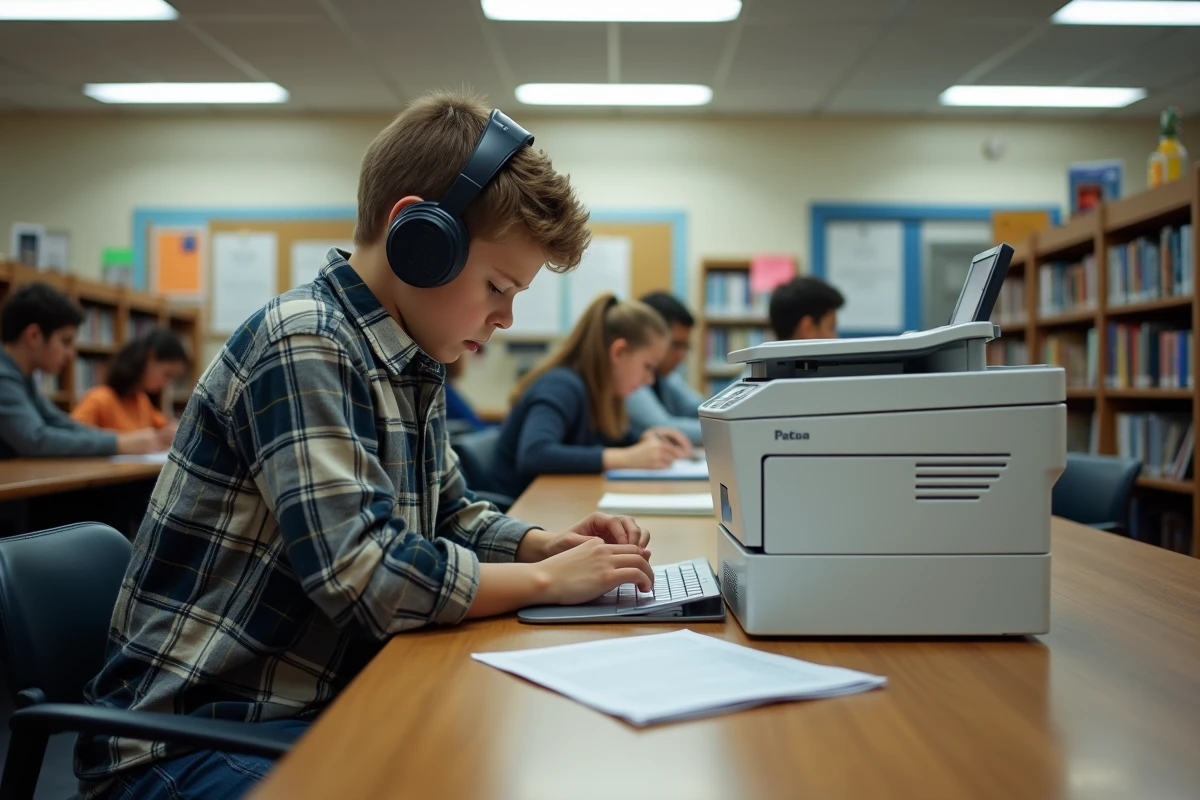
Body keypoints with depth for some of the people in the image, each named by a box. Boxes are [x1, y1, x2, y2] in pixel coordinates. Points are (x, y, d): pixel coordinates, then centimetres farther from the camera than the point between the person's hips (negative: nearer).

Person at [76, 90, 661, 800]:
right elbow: (368, 576, -28)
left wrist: (546, 543, 2)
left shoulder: (414, 367, 8)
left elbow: (452, 515, 21)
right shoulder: (301, 347, -20)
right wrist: (549, 578, -16)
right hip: (191, 740, -8)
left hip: (322, 710, 9)